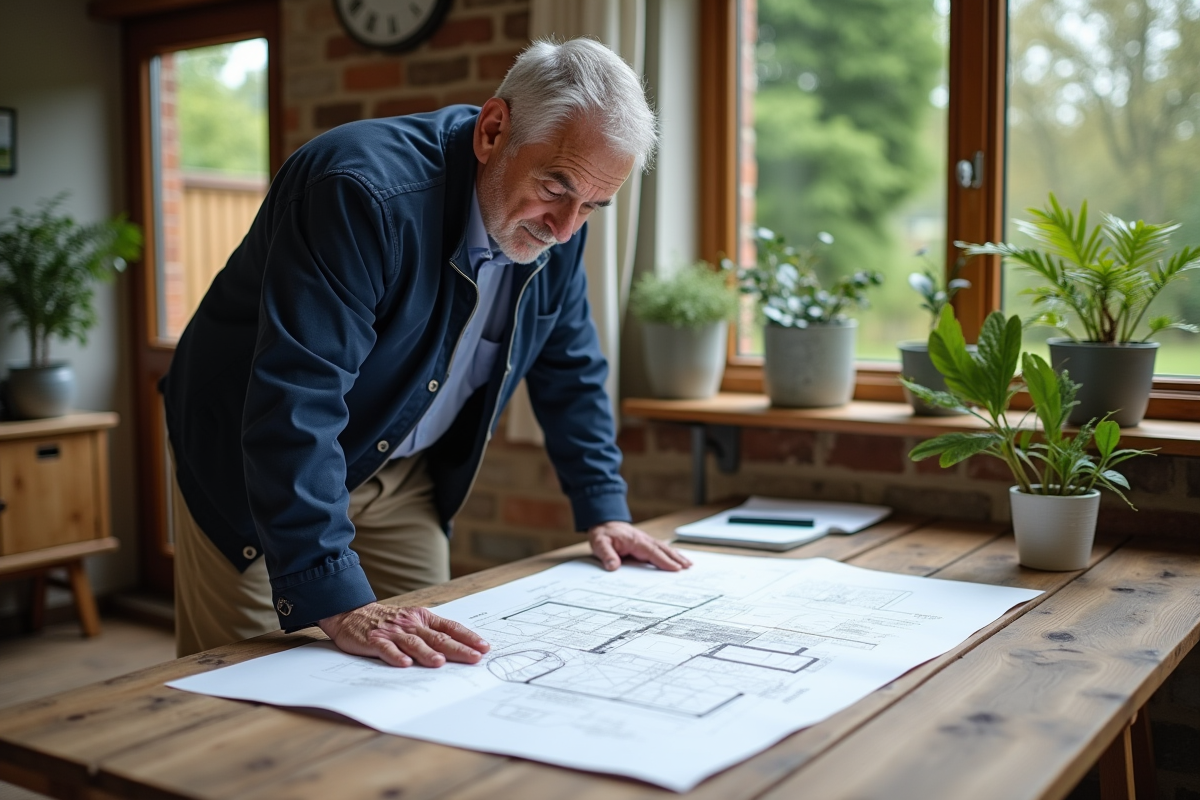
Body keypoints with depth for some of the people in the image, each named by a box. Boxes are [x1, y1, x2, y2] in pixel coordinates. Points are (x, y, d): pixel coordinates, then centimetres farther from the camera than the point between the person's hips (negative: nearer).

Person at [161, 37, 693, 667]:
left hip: (401, 473, 6)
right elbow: (295, 401, -38)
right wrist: (339, 604, -42)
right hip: (252, 464, -5)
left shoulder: (554, 221, -9)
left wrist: (602, 509, 3)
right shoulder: (364, 193, -32)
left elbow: (570, 366, 6)